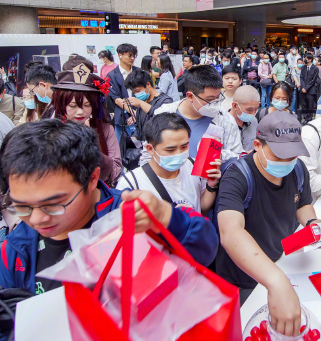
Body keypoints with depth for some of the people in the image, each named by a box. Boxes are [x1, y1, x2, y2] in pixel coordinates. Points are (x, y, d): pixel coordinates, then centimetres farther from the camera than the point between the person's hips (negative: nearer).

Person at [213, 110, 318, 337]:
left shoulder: (298, 169, -10)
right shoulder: (237, 177, -32)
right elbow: (230, 232, -48)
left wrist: (311, 222, -15)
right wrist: (277, 282, -61)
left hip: (284, 266, 6)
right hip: (243, 282, -5)